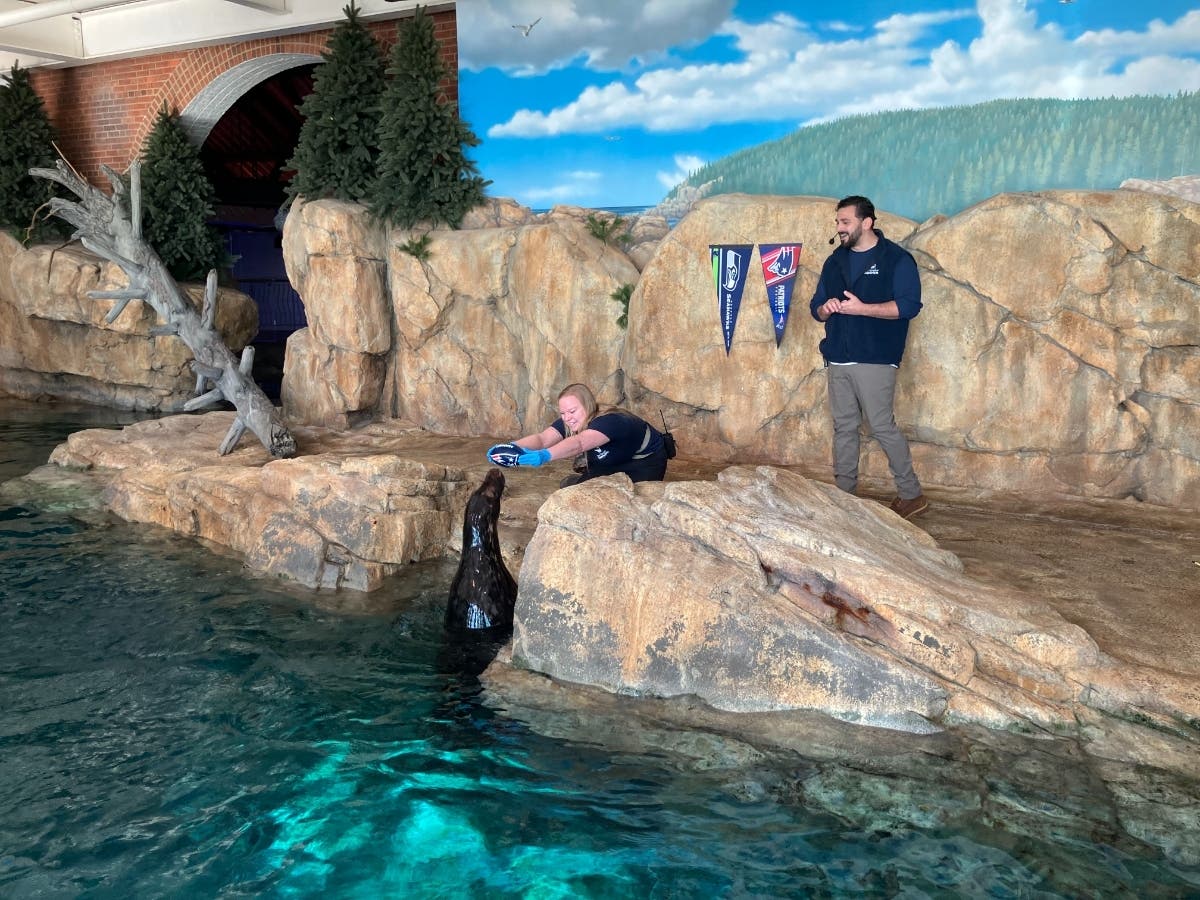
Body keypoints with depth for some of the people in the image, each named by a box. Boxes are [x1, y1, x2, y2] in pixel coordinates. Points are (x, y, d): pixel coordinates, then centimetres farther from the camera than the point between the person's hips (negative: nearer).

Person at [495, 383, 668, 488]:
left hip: (647, 460, -6)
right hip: (612, 463, 7)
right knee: (570, 485, -9)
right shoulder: (568, 423, -18)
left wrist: (543, 456, -74)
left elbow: (578, 443, -58)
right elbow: (542, 438, -36)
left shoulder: (610, 422, -39)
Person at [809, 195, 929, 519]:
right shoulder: (835, 261, 15)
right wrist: (826, 308, -6)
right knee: (843, 427, 9)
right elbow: (816, 307, 18)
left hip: (875, 360, -6)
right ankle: (844, 493, 16)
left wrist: (861, 308, -20)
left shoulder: (896, 259, -4)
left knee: (882, 426, -7)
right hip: (837, 359, 6)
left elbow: (908, 305, -14)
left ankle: (912, 495, 5)